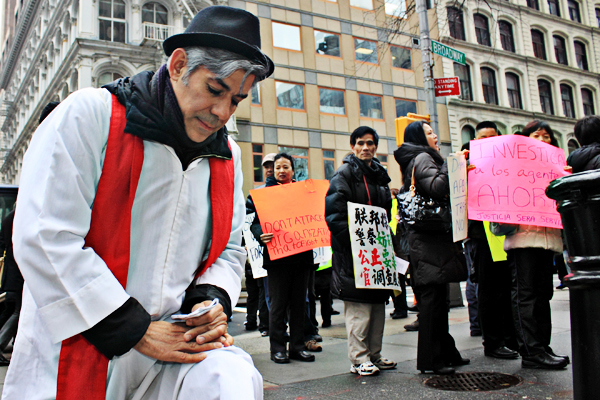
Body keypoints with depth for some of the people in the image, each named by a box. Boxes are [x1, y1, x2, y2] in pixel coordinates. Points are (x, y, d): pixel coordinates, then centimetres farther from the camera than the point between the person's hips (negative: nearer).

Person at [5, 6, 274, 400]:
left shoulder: (227, 156, 8)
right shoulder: (89, 115, -7)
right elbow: (46, 238, -16)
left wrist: (212, 301, -6)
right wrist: (138, 332, -16)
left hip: (179, 338, 3)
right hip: (79, 348, -2)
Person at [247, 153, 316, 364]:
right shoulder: (265, 192, 3)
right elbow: (254, 219, -4)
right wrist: (260, 235, -23)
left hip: (302, 254, 4)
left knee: (299, 302, 9)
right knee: (278, 303, 1)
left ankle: (297, 346, 18)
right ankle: (277, 348, 11)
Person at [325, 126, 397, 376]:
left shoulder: (380, 174, 18)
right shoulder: (345, 173, -6)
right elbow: (334, 212, -15)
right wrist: (351, 239, -22)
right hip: (353, 251, -8)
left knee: (378, 301, 11)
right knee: (358, 304, -7)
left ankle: (374, 354, 22)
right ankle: (359, 359, 2)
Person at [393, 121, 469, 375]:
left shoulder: (420, 160, 24)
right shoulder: (422, 158, -7)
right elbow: (438, 188, -24)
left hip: (434, 238, 11)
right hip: (429, 240, -11)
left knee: (437, 297, 13)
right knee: (432, 296, -8)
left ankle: (446, 353, 22)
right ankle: (430, 359, -3)